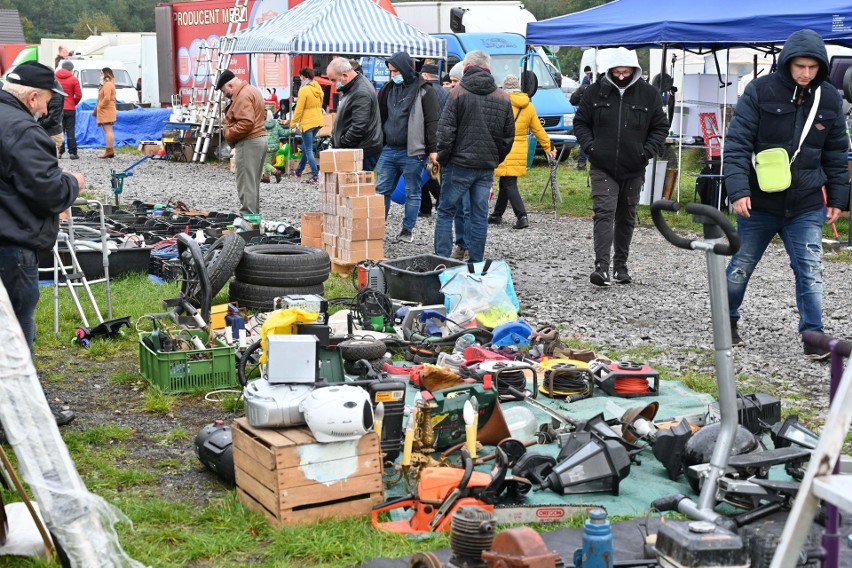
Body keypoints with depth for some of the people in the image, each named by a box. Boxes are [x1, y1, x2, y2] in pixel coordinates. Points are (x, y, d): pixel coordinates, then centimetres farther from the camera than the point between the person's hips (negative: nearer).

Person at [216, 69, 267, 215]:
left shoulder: (242, 96, -16)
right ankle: (254, 215, 21)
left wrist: (228, 134, -14)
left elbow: (246, 123, -25)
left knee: (246, 184, -8)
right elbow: (262, 114, 22)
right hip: (259, 138, 11)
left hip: (248, 143, -11)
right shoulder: (253, 91, 17)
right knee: (253, 183, 16)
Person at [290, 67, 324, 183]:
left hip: (307, 122, -8)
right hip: (318, 121, 8)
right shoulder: (318, 88, 6)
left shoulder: (304, 90, -16)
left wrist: (293, 123, -6)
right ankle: (299, 171, 34)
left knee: (308, 150, -2)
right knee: (306, 147, 21)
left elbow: (299, 109, -15)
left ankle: (315, 176, -7)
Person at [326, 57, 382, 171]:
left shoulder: (361, 93, -19)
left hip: (363, 152, -10)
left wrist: (340, 145, -15)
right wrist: (334, 138, 16)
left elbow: (359, 128, -25)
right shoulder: (350, 88, 14)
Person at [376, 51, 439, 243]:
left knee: (412, 193, 5)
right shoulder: (388, 89, 13)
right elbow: (381, 117, 19)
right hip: (388, 150, 6)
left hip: (412, 152, -5)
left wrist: (432, 150, -11)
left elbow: (432, 122, -7)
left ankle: (408, 230, 13)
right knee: (381, 190, 6)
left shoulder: (424, 91, -4)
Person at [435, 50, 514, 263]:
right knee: (480, 216, 8)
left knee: (445, 212, 3)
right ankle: (476, 264, 10)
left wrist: (442, 159, 1)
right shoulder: (503, 98, 9)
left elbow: (446, 131, -9)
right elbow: (508, 136, 13)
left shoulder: (458, 93, -5)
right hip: (487, 167, 4)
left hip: (460, 165, -4)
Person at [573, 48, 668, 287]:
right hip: (603, 168, -2)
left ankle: (621, 265, 23)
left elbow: (661, 126, 8)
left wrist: (647, 151, -6)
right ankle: (602, 266, -18)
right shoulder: (596, 91, -1)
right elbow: (580, 122, 8)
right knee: (604, 213, -14)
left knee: (626, 218, 12)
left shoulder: (649, 94, 1)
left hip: (633, 169, 2)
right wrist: (589, 146, -7)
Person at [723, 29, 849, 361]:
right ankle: (728, 319, 34)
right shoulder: (760, 91, -10)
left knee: (810, 272, -3)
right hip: (759, 203, -2)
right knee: (741, 267, 12)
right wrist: (738, 190, -20)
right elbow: (736, 143, -11)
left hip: (806, 207, 2)